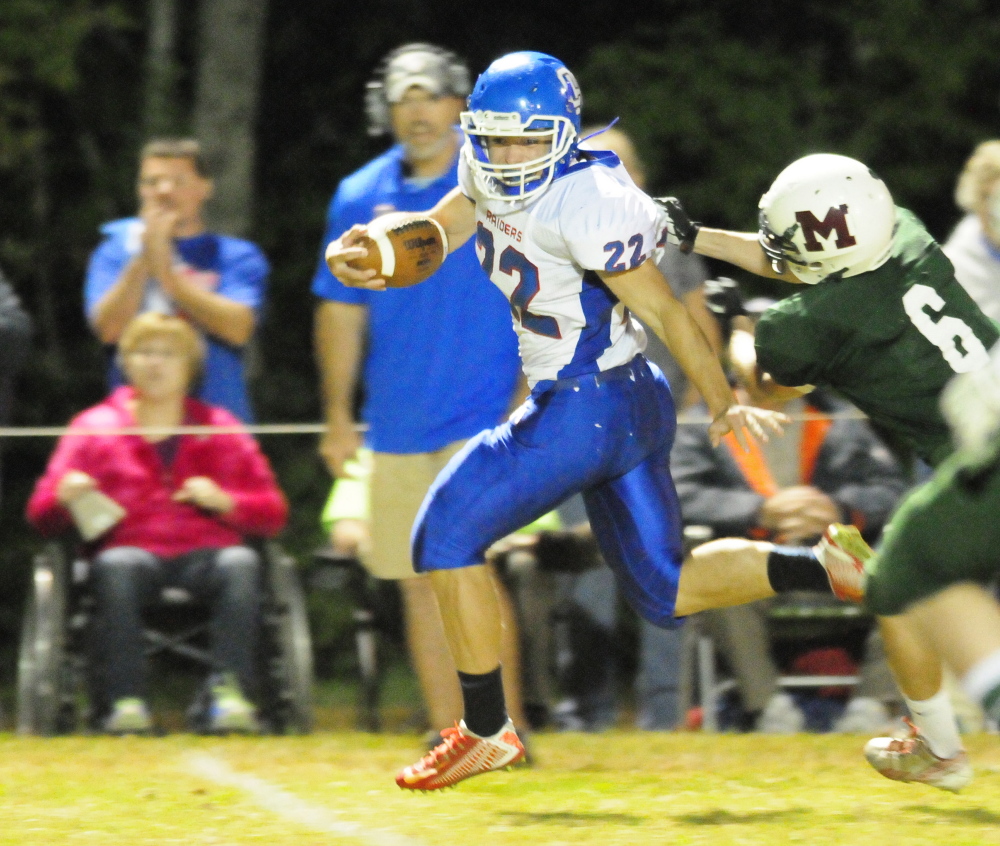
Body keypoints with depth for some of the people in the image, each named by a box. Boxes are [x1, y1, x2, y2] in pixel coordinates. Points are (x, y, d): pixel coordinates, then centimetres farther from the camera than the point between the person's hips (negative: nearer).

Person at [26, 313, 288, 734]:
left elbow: (273, 513, 15)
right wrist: (63, 497, -11)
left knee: (241, 563, -34)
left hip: (204, 554, 1)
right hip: (135, 550, -1)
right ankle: (125, 698, -37)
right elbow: (41, 514, 13)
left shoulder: (219, 428, 19)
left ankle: (230, 691, -37)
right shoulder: (93, 427, 17)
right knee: (115, 567, -38)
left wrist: (224, 502, -5)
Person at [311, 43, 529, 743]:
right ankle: (447, 736, 14)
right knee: (419, 580, 6)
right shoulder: (360, 198, 7)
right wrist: (338, 414, 8)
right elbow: (341, 311, 12)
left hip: (484, 419, -4)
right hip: (398, 426, 4)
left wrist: (529, 400, -11)